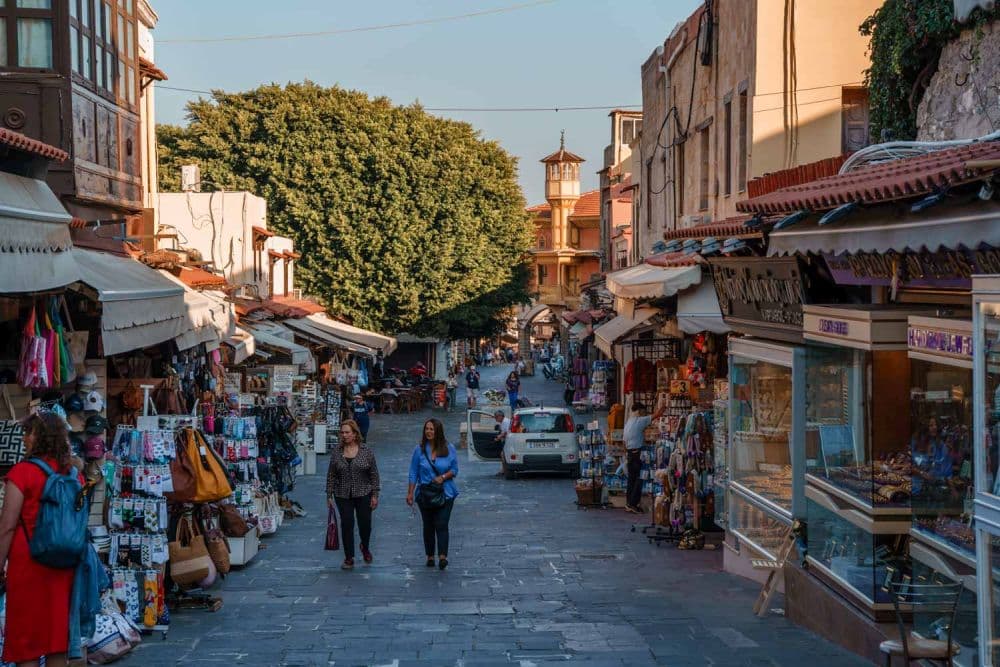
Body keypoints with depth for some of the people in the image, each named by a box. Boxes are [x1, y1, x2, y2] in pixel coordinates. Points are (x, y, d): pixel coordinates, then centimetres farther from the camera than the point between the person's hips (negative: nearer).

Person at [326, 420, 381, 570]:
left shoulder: (366, 451, -4)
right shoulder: (336, 452, 0)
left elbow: (374, 474, -1)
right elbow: (331, 475, 4)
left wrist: (375, 495, -5)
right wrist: (329, 495, 0)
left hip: (363, 494, -1)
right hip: (343, 496, 1)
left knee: (365, 524, 3)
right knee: (346, 525, -2)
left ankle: (365, 548, 33)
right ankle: (349, 558, 6)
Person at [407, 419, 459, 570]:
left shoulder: (449, 449, -1)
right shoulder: (420, 450, 0)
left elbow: (454, 470, 3)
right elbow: (413, 473, 2)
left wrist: (443, 477, -16)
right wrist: (410, 493, -2)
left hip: (445, 494, -2)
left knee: (441, 525, -12)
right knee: (428, 525, 9)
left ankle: (442, 556, -19)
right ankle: (430, 556, 18)